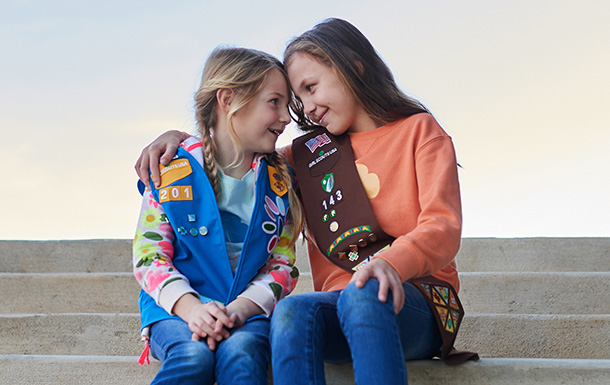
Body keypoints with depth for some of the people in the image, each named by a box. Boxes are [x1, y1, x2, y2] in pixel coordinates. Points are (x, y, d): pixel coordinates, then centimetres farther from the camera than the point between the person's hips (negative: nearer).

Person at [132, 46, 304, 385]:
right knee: (194, 356, -35)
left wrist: (240, 308, -14)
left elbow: (282, 266, 6)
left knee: (240, 353, -34)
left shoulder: (278, 180, 10)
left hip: (250, 310, 1)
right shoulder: (172, 170, 1)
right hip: (176, 310, -1)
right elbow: (149, 256, -3)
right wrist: (189, 306, -21)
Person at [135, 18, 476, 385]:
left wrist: (391, 262, -29)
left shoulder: (419, 130, 8)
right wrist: (180, 139, 16)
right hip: (339, 300, 3)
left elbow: (443, 227, -7)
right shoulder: (311, 153, 23)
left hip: (414, 298, -3)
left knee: (363, 294, -39)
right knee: (291, 311, -33)